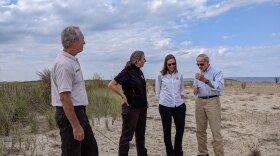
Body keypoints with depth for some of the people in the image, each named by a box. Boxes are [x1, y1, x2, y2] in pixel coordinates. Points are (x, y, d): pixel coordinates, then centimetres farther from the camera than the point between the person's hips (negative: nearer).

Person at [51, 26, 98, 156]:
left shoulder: (72, 61, 10)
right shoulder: (64, 64, -21)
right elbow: (64, 98, -26)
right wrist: (76, 126, -25)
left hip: (78, 112, 10)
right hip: (69, 114, -10)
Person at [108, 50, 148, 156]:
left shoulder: (140, 72, 10)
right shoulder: (127, 72, -14)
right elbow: (111, 85, -19)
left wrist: (145, 104, 13)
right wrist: (123, 96, -16)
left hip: (142, 107, 8)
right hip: (131, 108, -8)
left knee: (140, 134, 17)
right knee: (127, 135, 0)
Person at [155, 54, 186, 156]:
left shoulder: (179, 75, 8)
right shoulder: (161, 75, 0)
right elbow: (157, 92, 5)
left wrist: (180, 98, 7)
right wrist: (164, 99, 0)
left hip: (179, 106, 3)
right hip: (165, 106, -2)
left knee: (180, 129, 7)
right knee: (167, 130, 6)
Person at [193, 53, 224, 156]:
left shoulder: (216, 72, -5)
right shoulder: (198, 74, 14)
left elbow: (220, 86, -20)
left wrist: (205, 80, -30)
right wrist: (195, 90, -3)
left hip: (212, 101, -6)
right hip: (199, 102, 6)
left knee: (215, 130, -7)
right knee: (200, 129, 10)